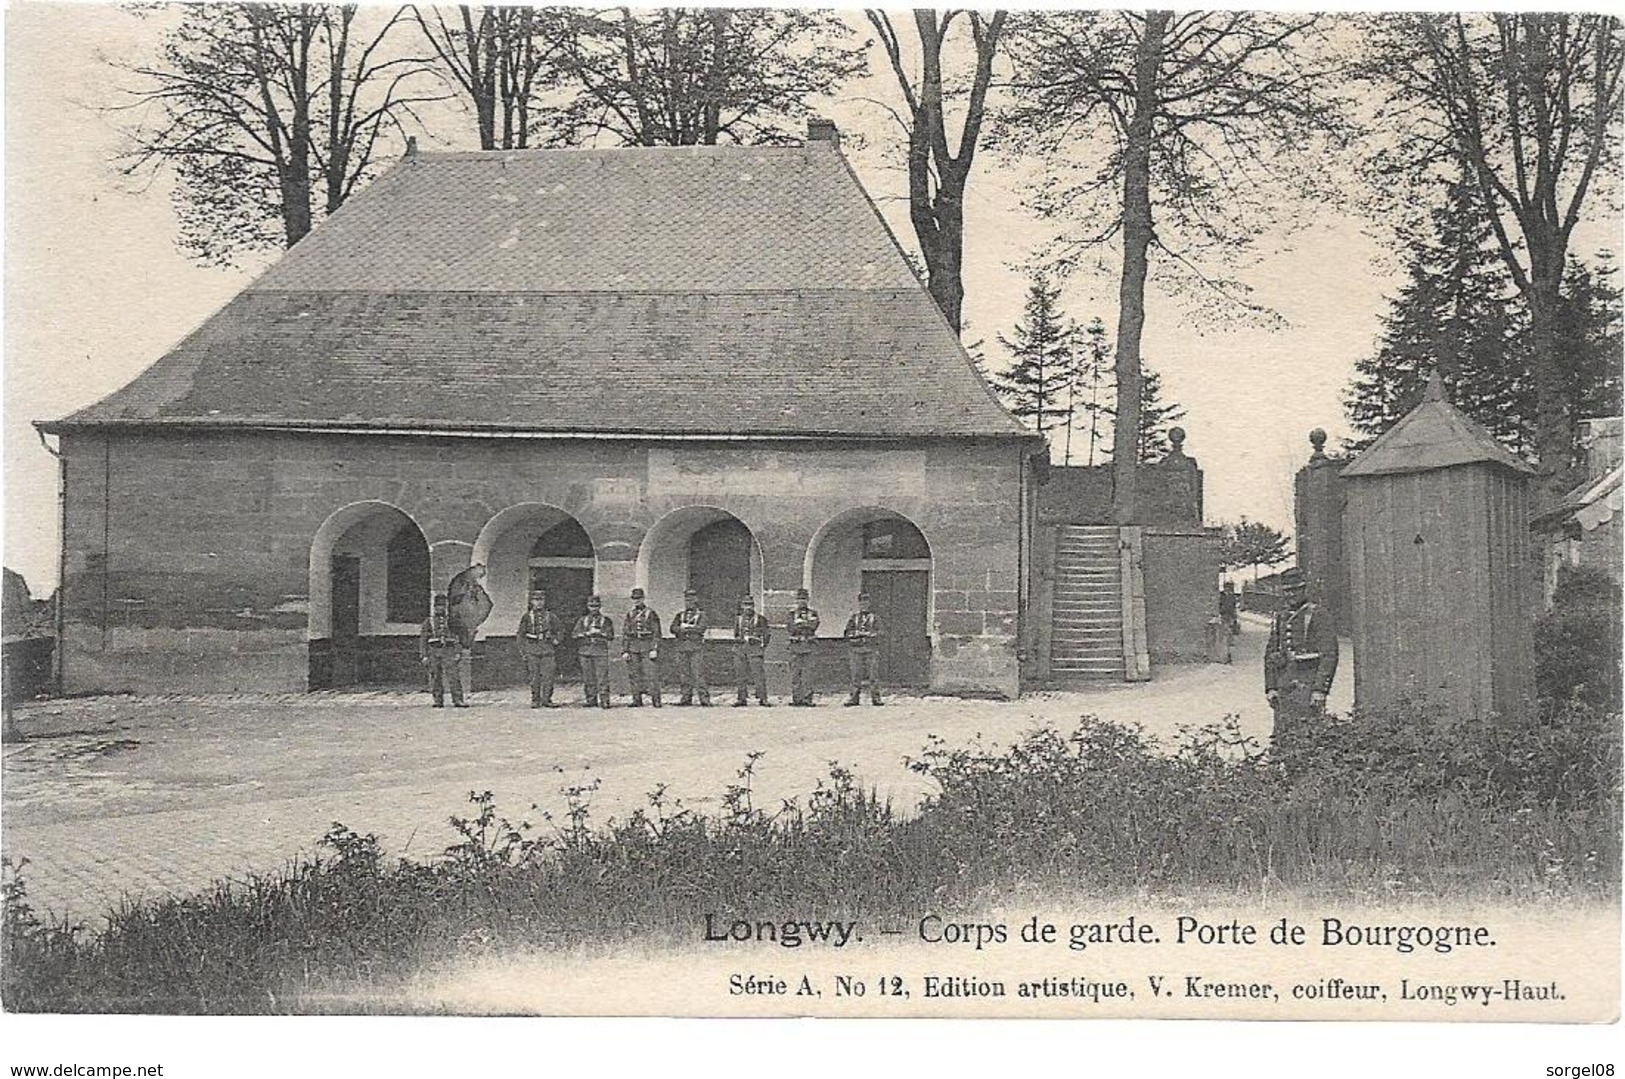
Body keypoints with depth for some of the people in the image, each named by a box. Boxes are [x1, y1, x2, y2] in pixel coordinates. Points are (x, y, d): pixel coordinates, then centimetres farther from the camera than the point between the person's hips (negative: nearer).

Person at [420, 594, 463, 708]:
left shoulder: (450, 620, 11)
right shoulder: (428, 621, 9)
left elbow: (457, 636, 11)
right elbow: (423, 639, 8)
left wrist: (458, 652, 2)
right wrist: (423, 655, 1)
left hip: (448, 651, -1)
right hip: (433, 651, 1)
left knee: (452, 676, -11)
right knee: (435, 677, 1)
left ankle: (458, 701, -16)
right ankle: (438, 702, 6)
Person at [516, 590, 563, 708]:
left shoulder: (551, 616, 9)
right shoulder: (527, 617, 7)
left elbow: (560, 631, 20)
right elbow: (520, 635, 10)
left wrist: (556, 641, 5)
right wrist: (523, 650, 3)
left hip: (547, 650, 1)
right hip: (532, 650, -1)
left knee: (548, 676, -5)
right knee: (534, 677, -2)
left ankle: (547, 699, 1)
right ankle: (535, 700, 4)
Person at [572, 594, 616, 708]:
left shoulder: (606, 621, 9)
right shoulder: (582, 620, 15)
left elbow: (611, 636, 1)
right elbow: (574, 634, 5)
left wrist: (600, 632, -12)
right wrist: (587, 633, -8)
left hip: (601, 652, -3)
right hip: (585, 651, 3)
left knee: (602, 677, -10)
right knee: (588, 677, 4)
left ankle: (604, 700, -11)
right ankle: (590, 699, 12)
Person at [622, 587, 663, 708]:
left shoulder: (651, 614, 1)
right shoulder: (630, 615, 13)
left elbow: (657, 633, -2)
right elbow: (625, 634, 14)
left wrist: (654, 649, -11)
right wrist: (624, 651, 6)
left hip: (647, 648, -4)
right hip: (633, 647, 4)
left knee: (651, 674, -10)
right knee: (634, 675, 4)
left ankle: (656, 700, -9)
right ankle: (637, 700, 10)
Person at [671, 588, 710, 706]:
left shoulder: (701, 614, 6)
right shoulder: (680, 615, 16)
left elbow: (701, 628, -11)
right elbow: (673, 628, 2)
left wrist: (685, 628, -9)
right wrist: (691, 628, -11)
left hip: (696, 647, -4)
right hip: (682, 647, 4)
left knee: (698, 674, -9)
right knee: (684, 674, 4)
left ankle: (705, 699, -9)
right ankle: (686, 698, 10)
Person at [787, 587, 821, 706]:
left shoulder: (813, 613, 10)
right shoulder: (792, 614, 11)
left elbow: (814, 626, -8)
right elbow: (792, 629, -3)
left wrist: (800, 622, -7)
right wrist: (806, 624, -10)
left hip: (808, 647, -1)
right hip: (795, 646, 1)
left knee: (807, 674, -5)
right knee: (795, 674, -1)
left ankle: (807, 700, -4)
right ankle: (796, 699, 3)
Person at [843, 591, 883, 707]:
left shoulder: (875, 618, 10)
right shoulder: (853, 619, 14)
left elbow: (876, 632, -4)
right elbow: (847, 633, 3)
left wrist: (861, 633, -7)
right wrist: (859, 633, -9)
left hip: (871, 650, -1)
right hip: (856, 650, 1)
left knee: (874, 675, -5)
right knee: (856, 676, 0)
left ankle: (875, 698, -3)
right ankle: (854, 697, 3)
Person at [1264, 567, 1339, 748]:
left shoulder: (1319, 617, -4)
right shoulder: (1279, 619, 16)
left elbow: (1329, 656, -10)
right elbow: (1270, 656, 19)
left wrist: (1319, 690, -16)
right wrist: (1270, 687, 9)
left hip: (1308, 685, -6)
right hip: (1283, 687, 6)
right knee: (1281, 738, 4)